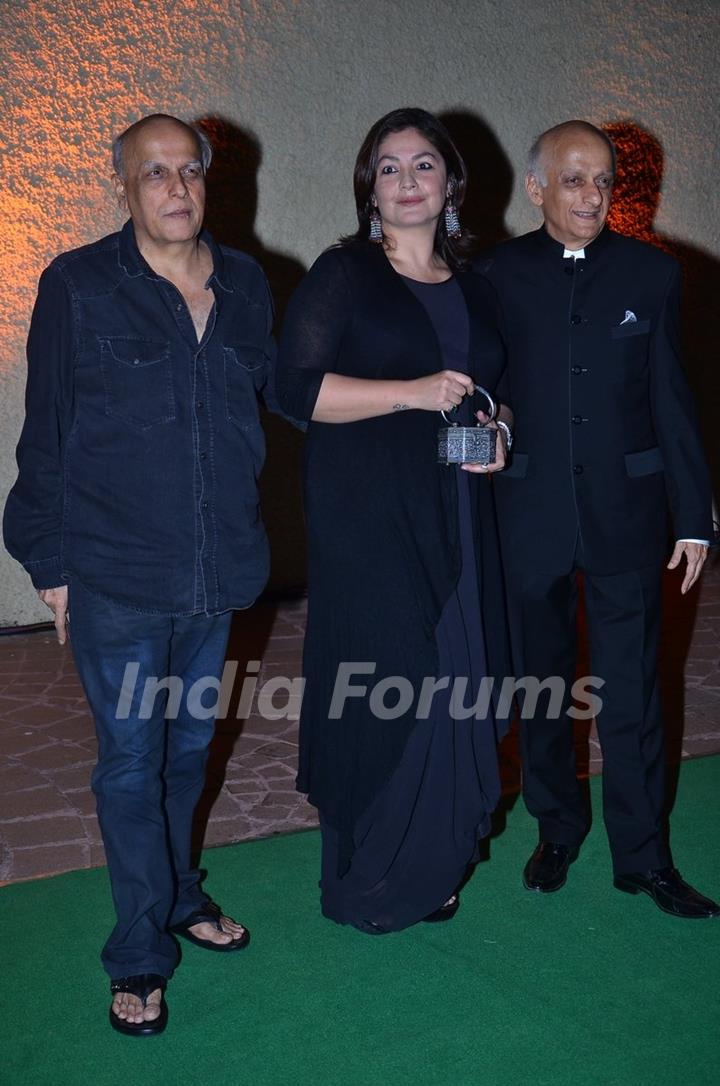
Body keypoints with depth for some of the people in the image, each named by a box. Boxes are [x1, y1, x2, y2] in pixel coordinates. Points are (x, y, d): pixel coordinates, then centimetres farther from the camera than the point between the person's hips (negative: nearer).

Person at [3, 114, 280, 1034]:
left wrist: (246, 540, 12)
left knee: (189, 744, 18)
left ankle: (178, 896, 38)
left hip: (216, 569, 5)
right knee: (131, 759, 2)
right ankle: (141, 957, 17)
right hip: (116, 576, -4)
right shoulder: (77, 286, -6)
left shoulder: (245, 285, 6)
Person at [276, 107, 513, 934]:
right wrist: (414, 391, -18)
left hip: (455, 516, 5)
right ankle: (369, 882, 15)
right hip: (368, 517, -5)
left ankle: (427, 864, 23)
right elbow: (295, 386, -11)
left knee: (452, 682, 6)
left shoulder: (472, 286, 15)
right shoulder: (342, 274, -2)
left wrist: (497, 432, 2)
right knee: (382, 688, -3)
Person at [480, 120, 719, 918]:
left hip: (625, 512, 0)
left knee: (631, 694, 5)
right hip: (528, 514, 1)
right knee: (539, 682, 13)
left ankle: (642, 857, 20)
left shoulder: (651, 274, 2)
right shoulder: (498, 274, 1)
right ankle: (557, 829, 32)